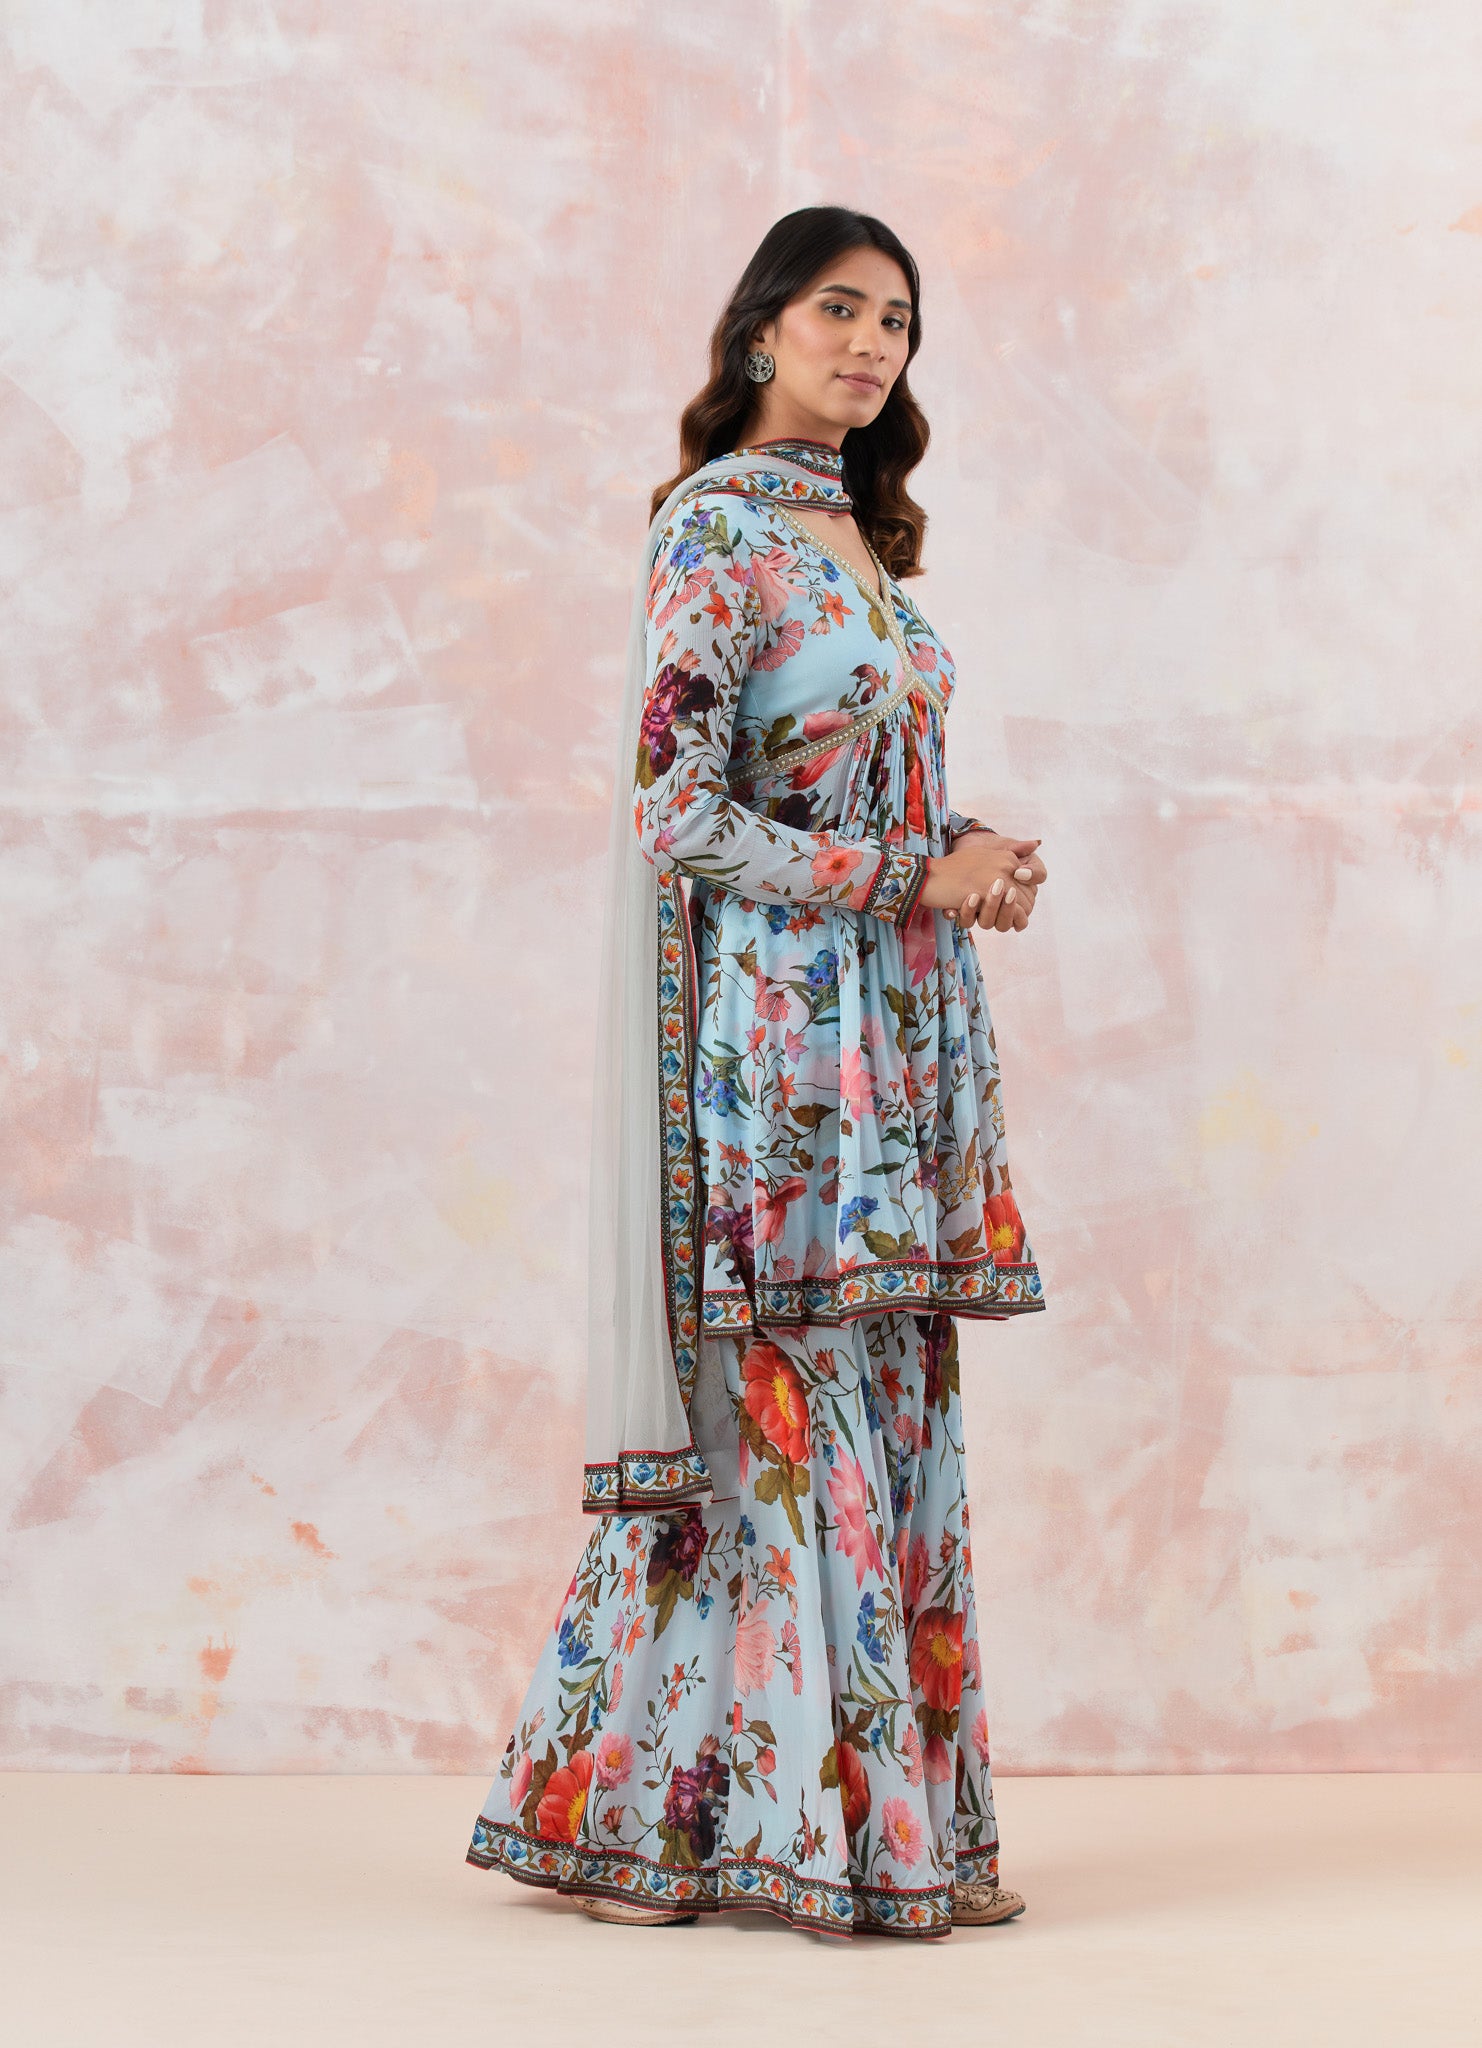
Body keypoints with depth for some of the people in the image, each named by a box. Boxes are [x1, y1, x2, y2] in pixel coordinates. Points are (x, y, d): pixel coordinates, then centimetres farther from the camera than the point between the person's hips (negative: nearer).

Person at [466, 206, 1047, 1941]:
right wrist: (916, 872, -12)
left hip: (895, 1034, 9)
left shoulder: (856, 538, 17)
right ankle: (842, 1827, -1)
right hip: (776, 1027, -9)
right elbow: (680, 814, -15)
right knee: (803, 1418, -7)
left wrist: (970, 865, 2)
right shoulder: (716, 530, -8)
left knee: (886, 1417, 7)